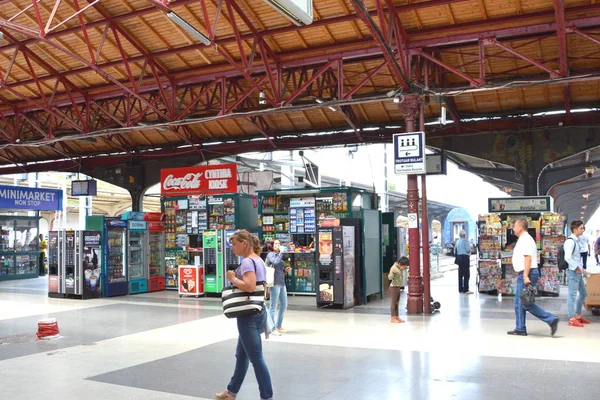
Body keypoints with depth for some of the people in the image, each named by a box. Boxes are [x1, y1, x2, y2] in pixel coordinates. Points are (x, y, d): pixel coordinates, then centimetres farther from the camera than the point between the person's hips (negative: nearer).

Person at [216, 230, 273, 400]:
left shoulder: (247, 262, -17)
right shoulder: (258, 260, 13)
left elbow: (249, 286, -31)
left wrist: (233, 278, -15)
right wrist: (238, 277, 13)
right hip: (258, 311, 11)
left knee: (256, 358, -3)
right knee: (241, 355, 21)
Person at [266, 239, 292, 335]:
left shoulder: (279, 255, 19)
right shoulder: (270, 254, -4)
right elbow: (275, 262, -25)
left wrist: (285, 270, 9)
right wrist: (281, 252, -14)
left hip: (282, 283, 9)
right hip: (275, 283, -9)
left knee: (284, 305, 14)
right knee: (273, 306, -4)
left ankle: (278, 326, 25)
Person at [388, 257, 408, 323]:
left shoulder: (399, 267, 5)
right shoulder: (394, 268, -20)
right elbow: (389, 277, -27)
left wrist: (404, 269, 11)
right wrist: (393, 272, -45)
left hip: (398, 287, 9)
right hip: (394, 287, -9)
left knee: (396, 303, 12)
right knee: (393, 303, -3)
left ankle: (397, 317, 18)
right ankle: (393, 318, 2)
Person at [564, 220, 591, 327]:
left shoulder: (576, 241, 14)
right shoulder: (570, 241, -16)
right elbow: (567, 257, -24)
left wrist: (581, 268, 14)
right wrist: (576, 268, -17)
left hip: (578, 272, 10)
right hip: (573, 272, -10)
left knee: (583, 293, 17)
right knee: (572, 295, -4)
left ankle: (578, 315, 27)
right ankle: (572, 319, 2)